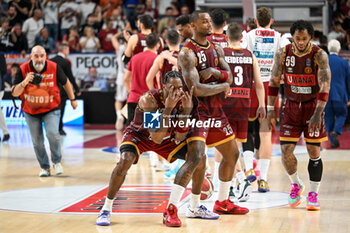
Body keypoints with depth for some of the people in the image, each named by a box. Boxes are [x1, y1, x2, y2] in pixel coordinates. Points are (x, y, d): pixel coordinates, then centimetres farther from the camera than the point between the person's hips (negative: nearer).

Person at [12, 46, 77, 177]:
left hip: (51, 109, -2)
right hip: (31, 111, 2)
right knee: (37, 141, 6)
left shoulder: (54, 68, -14)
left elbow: (65, 83, 5)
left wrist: (72, 99, 13)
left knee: (52, 133, -22)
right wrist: (25, 82, -30)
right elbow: (14, 93, -12)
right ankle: (44, 167, 25)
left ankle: (57, 161, 2)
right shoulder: (23, 69, -13)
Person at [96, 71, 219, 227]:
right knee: (125, 161, -34)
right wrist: (168, 108, -46)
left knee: (199, 157, -6)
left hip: (166, 137, 5)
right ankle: (106, 209, -19)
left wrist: (187, 110, -31)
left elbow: (179, 138, -21)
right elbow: (157, 138, -40)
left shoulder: (182, 101, -19)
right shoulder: (148, 99, -34)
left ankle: (194, 208, 11)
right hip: (139, 134, -5)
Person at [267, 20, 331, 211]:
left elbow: (325, 87, -21)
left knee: (314, 152, -3)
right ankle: (296, 185, 20)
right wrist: (271, 108, -1)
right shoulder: (283, 54, -7)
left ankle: (313, 195, 10)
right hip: (291, 106, 2)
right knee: (286, 151, -5)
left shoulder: (319, 56, -16)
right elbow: (274, 82, 3)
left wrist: (317, 114, -30)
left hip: (313, 105, -2)